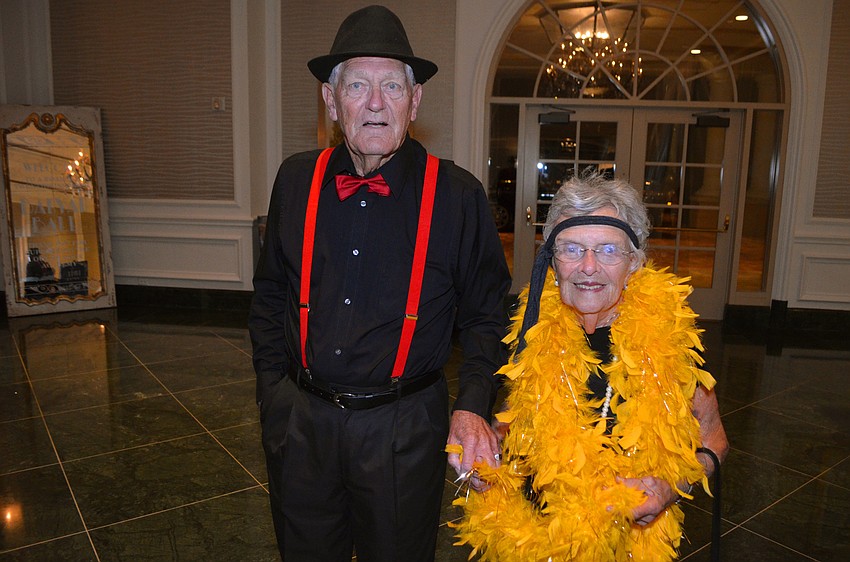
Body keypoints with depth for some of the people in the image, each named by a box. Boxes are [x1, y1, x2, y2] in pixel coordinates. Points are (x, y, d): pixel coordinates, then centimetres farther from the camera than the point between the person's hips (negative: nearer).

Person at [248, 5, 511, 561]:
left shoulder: (458, 194, -10)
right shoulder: (296, 180, -2)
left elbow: (487, 315, -2)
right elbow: (271, 293, 10)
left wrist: (473, 406, -13)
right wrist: (274, 386, 7)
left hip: (405, 429, -2)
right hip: (300, 422, 3)